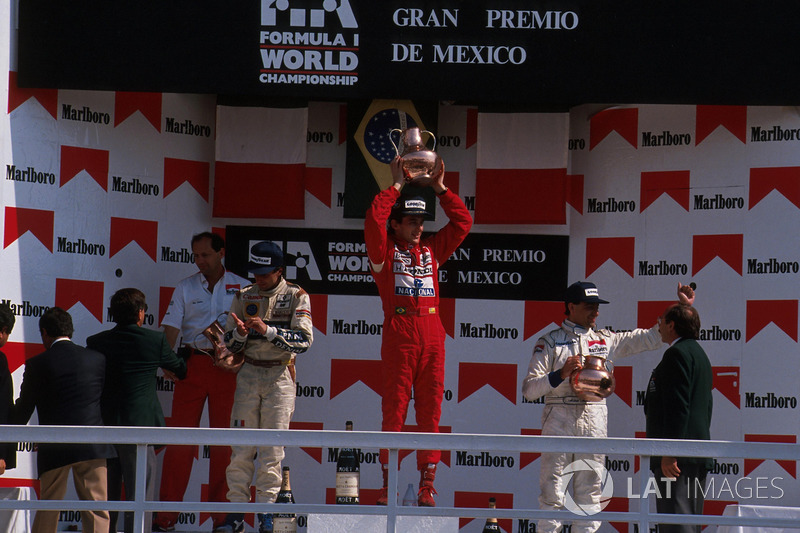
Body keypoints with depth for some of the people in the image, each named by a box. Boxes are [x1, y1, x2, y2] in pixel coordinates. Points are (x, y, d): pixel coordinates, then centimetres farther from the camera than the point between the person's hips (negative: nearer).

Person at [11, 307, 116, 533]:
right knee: (96, 508, 2)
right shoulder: (97, 358, 6)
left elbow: (23, 410, 5)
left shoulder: (37, 364, -2)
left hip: (54, 447, -1)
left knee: (48, 508, 11)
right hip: (93, 445, 1)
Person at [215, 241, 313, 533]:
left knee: (272, 448, -5)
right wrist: (240, 333, -15)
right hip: (248, 374, 2)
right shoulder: (243, 297, 8)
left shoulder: (296, 296, 0)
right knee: (241, 446, -3)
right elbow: (230, 345, 8)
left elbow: (304, 340, -11)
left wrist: (268, 330, -22)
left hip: (280, 376, -2)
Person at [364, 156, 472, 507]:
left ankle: (427, 485, 3)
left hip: (432, 339, 4)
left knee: (430, 412, 2)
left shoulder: (432, 250, 18)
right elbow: (374, 220, -9)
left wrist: (440, 189, 13)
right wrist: (396, 186, -2)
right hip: (398, 339, -4)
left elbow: (462, 222, 18)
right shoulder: (384, 252, 7)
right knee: (393, 412, -4)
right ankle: (388, 485, -2)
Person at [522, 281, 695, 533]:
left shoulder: (606, 340, 15)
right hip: (559, 420, -4)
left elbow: (650, 338, 19)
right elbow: (529, 389, -2)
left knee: (590, 494, 5)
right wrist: (561, 374, -17)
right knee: (552, 496, -6)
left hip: (595, 421, 4)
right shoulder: (550, 342, 4)